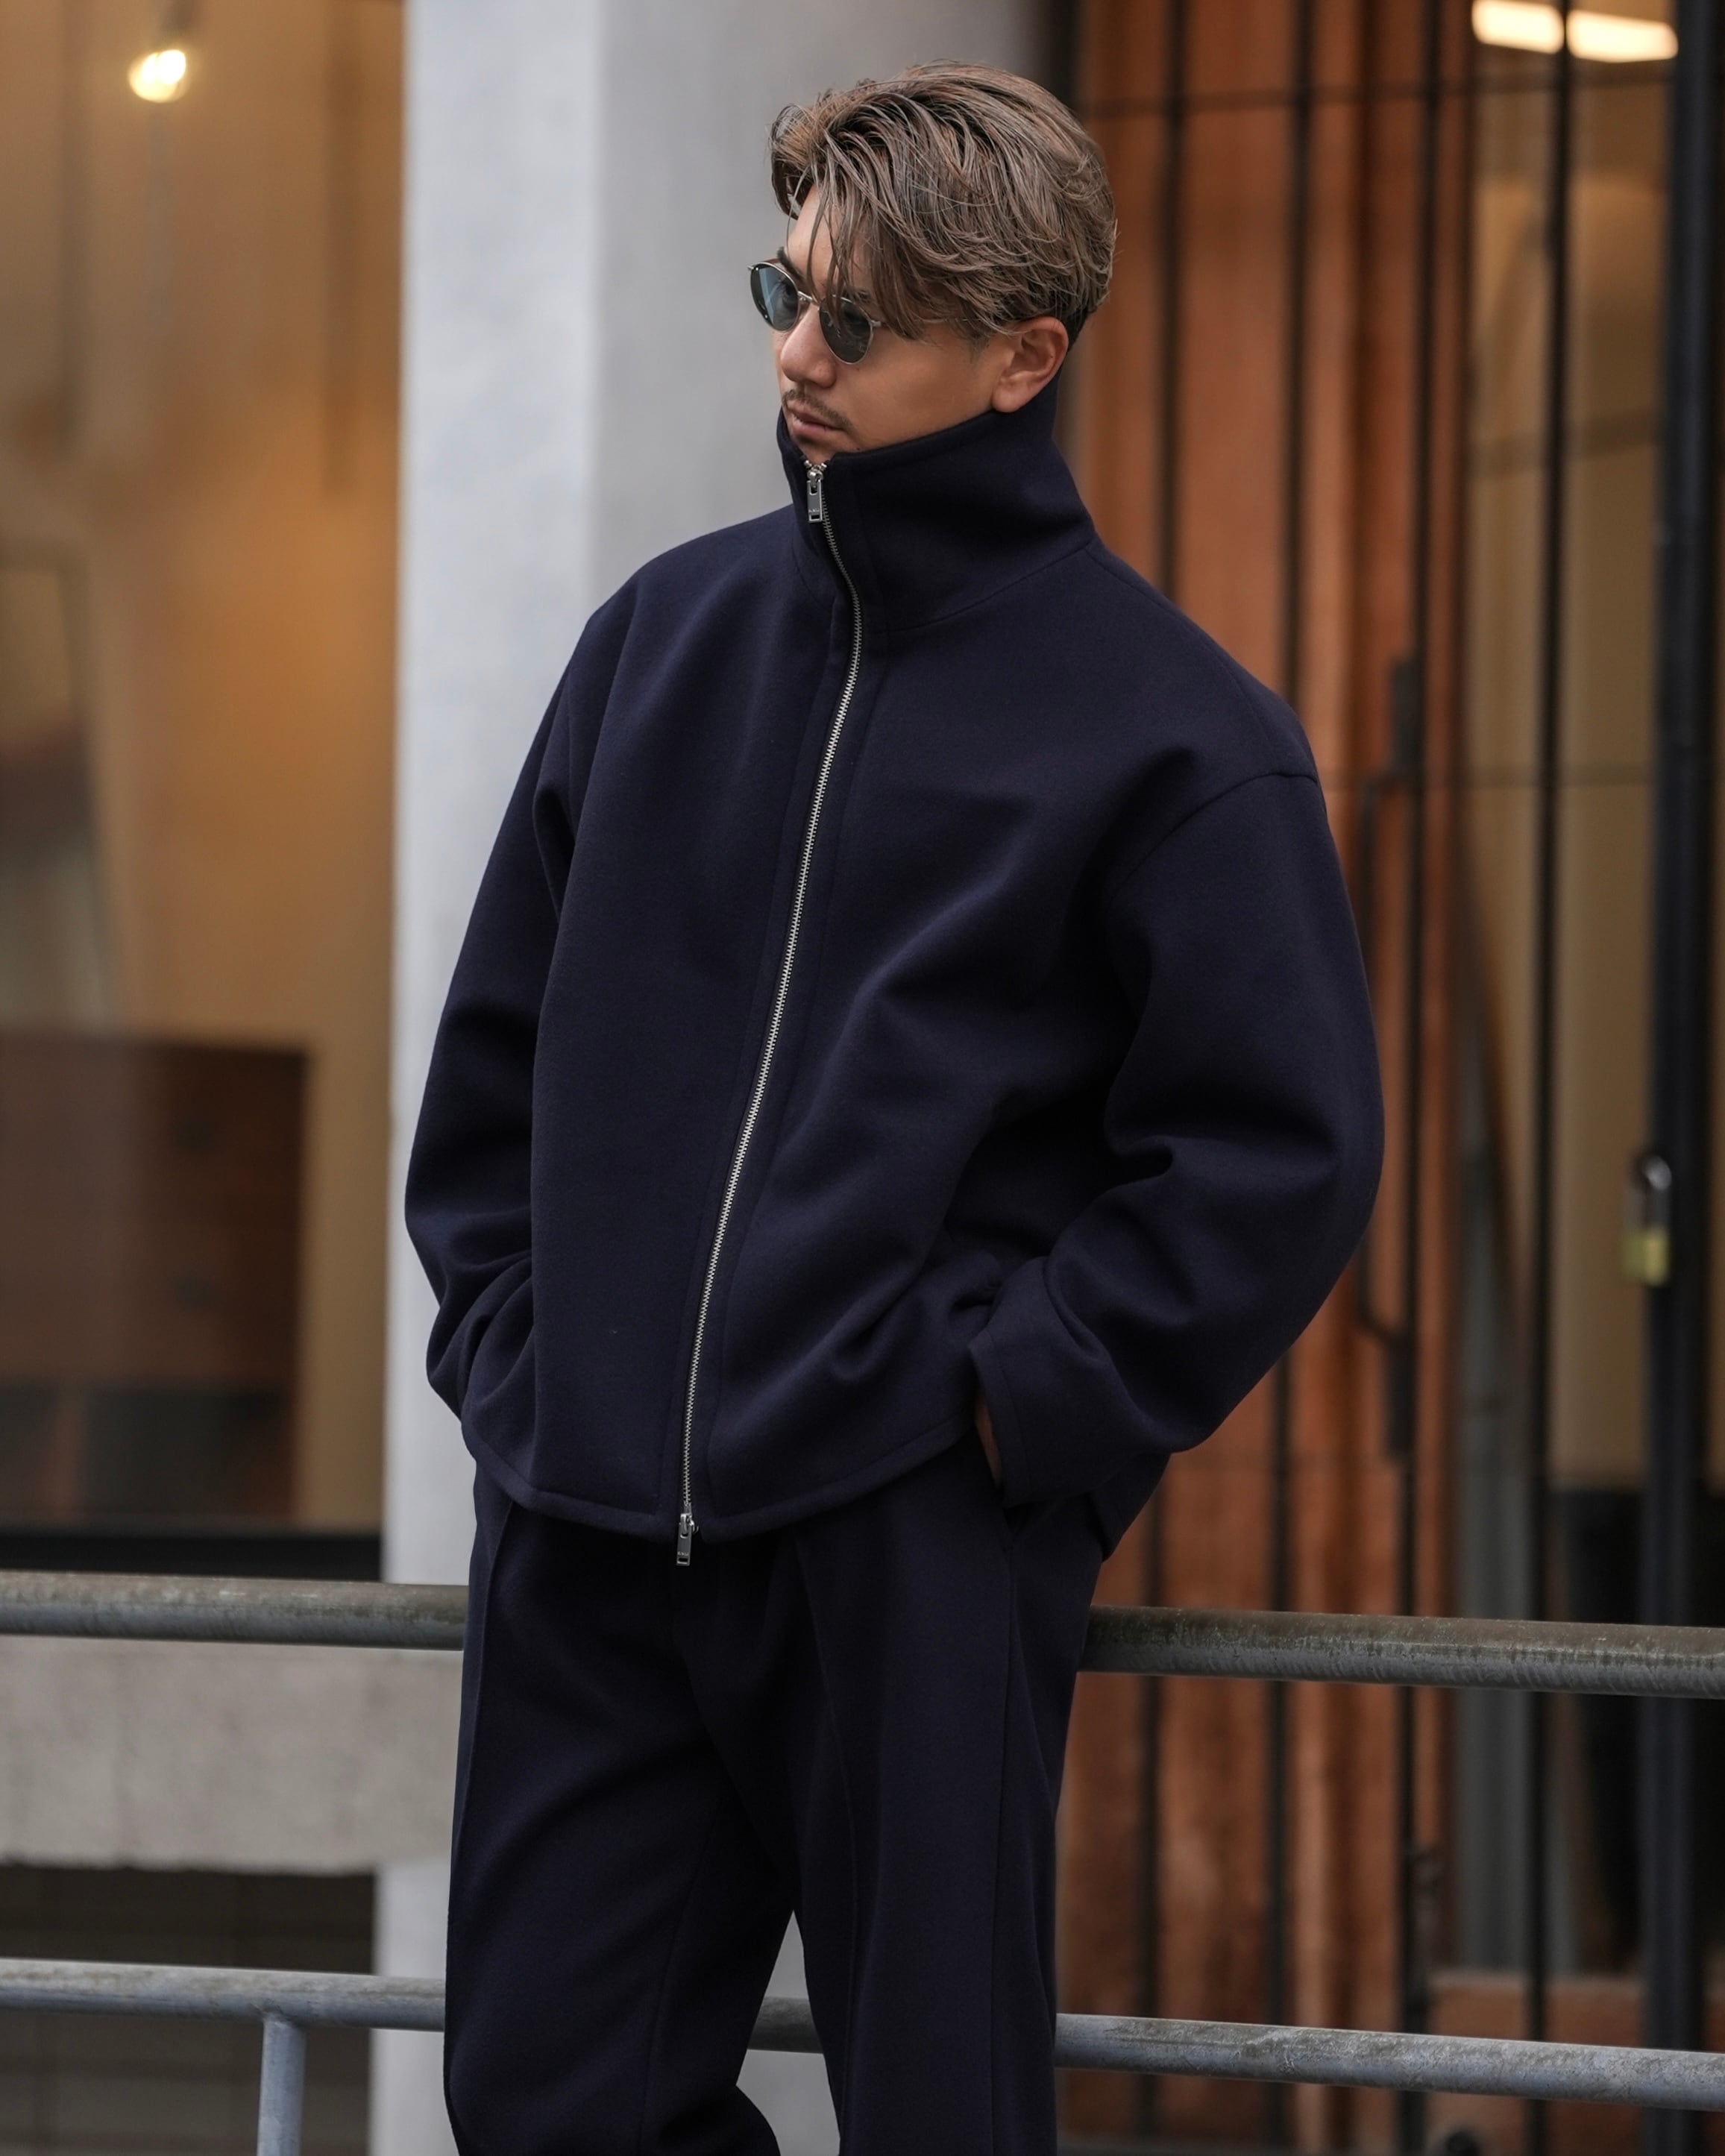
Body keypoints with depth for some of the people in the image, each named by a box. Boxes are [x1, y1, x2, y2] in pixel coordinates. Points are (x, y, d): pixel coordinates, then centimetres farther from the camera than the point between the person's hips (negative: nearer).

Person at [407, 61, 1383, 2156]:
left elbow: (1281, 1151, -6)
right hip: (583, 1530, 5)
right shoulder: (665, 637, 12)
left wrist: (1024, 1404, -10)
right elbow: (500, 1040, 19)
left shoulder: (1174, 726, -3)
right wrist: (505, 1340, 9)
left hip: (920, 1561, -5)